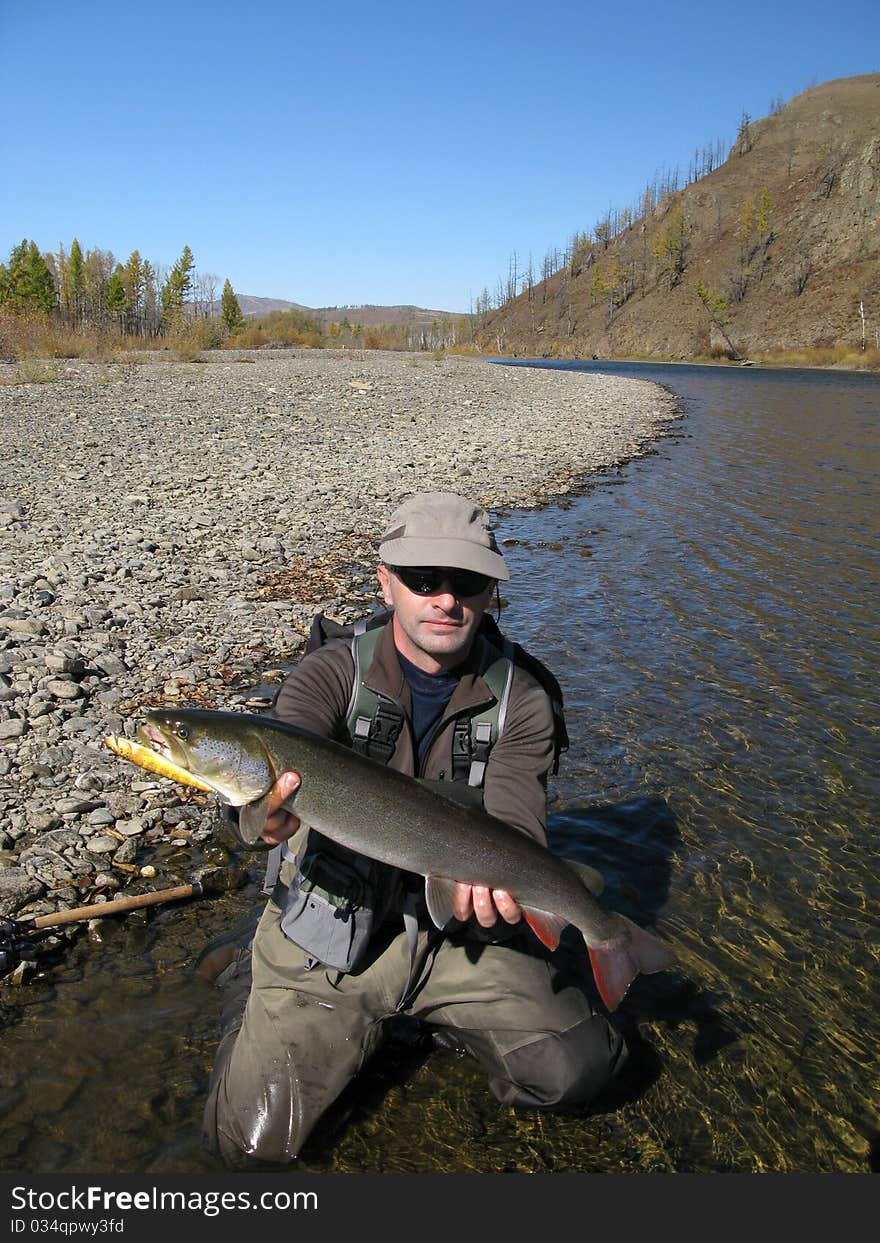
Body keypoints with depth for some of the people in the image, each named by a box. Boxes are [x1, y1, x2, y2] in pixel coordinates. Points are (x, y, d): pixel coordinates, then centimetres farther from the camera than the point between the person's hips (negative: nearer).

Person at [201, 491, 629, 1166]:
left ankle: (452, 1016, 17)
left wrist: (492, 877, -39)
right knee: (253, 1140, -8)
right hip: (333, 930, -1)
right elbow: (282, 763, -28)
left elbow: (514, 825, -15)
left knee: (578, 1071, -11)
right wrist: (269, 813, -52)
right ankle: (254, 991, 22)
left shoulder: (520, 700, -6)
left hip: (458, 929, 2)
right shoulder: (333, 672, -11)